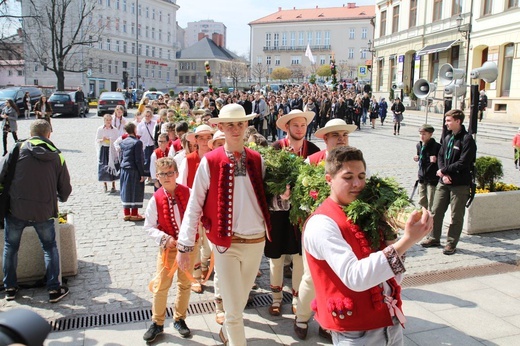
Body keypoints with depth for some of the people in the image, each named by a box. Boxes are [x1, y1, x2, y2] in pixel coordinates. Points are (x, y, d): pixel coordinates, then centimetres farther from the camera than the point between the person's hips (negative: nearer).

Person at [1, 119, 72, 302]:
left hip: (16, 209, 0)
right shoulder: (57, 157, -1)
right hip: (44, 211, 0)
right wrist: (60, 198, 27)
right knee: (50, 248, 17)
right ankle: (54, 289, 17)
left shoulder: (17, 150, -3)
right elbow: (65, 189, 4)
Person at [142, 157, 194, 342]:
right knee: (160, 286, 4)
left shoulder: (187, 193, -10)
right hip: (168, 246, -1)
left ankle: (179, 319, 31)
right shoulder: (156, 199, -12)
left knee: (185, 284, 13)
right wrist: (165, 238, -18)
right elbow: (149, 226, -6)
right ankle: (157, 323, 22)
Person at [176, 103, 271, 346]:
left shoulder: (257, 159, 3)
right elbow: (194, 205, -7)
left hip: (256, 241, 4)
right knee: (234, 307, 2)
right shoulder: (210, 162, -9)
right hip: (226, 243, -4)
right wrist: (185, 246, -9)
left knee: (241, 300, 21)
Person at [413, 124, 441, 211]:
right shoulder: (419, 145, 5)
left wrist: (436, 160, -29)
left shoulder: (436, 146, -16)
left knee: (431, 202, 0)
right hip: (422, 178, 7)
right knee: (422, 201, 17)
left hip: (432, 178, -7)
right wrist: (417, 158, 1)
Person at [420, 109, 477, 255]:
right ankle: (434, 238, 26)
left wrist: (444, 170, -11)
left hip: (460, 184, -7)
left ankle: (451, 243, 16)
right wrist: (444, 174, -6)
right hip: (444, 182, 7)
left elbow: (463, 163, -19)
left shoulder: (467, 139, -13)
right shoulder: (448, 138, 10)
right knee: (436, 211, 11)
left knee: (456, 216, 4)